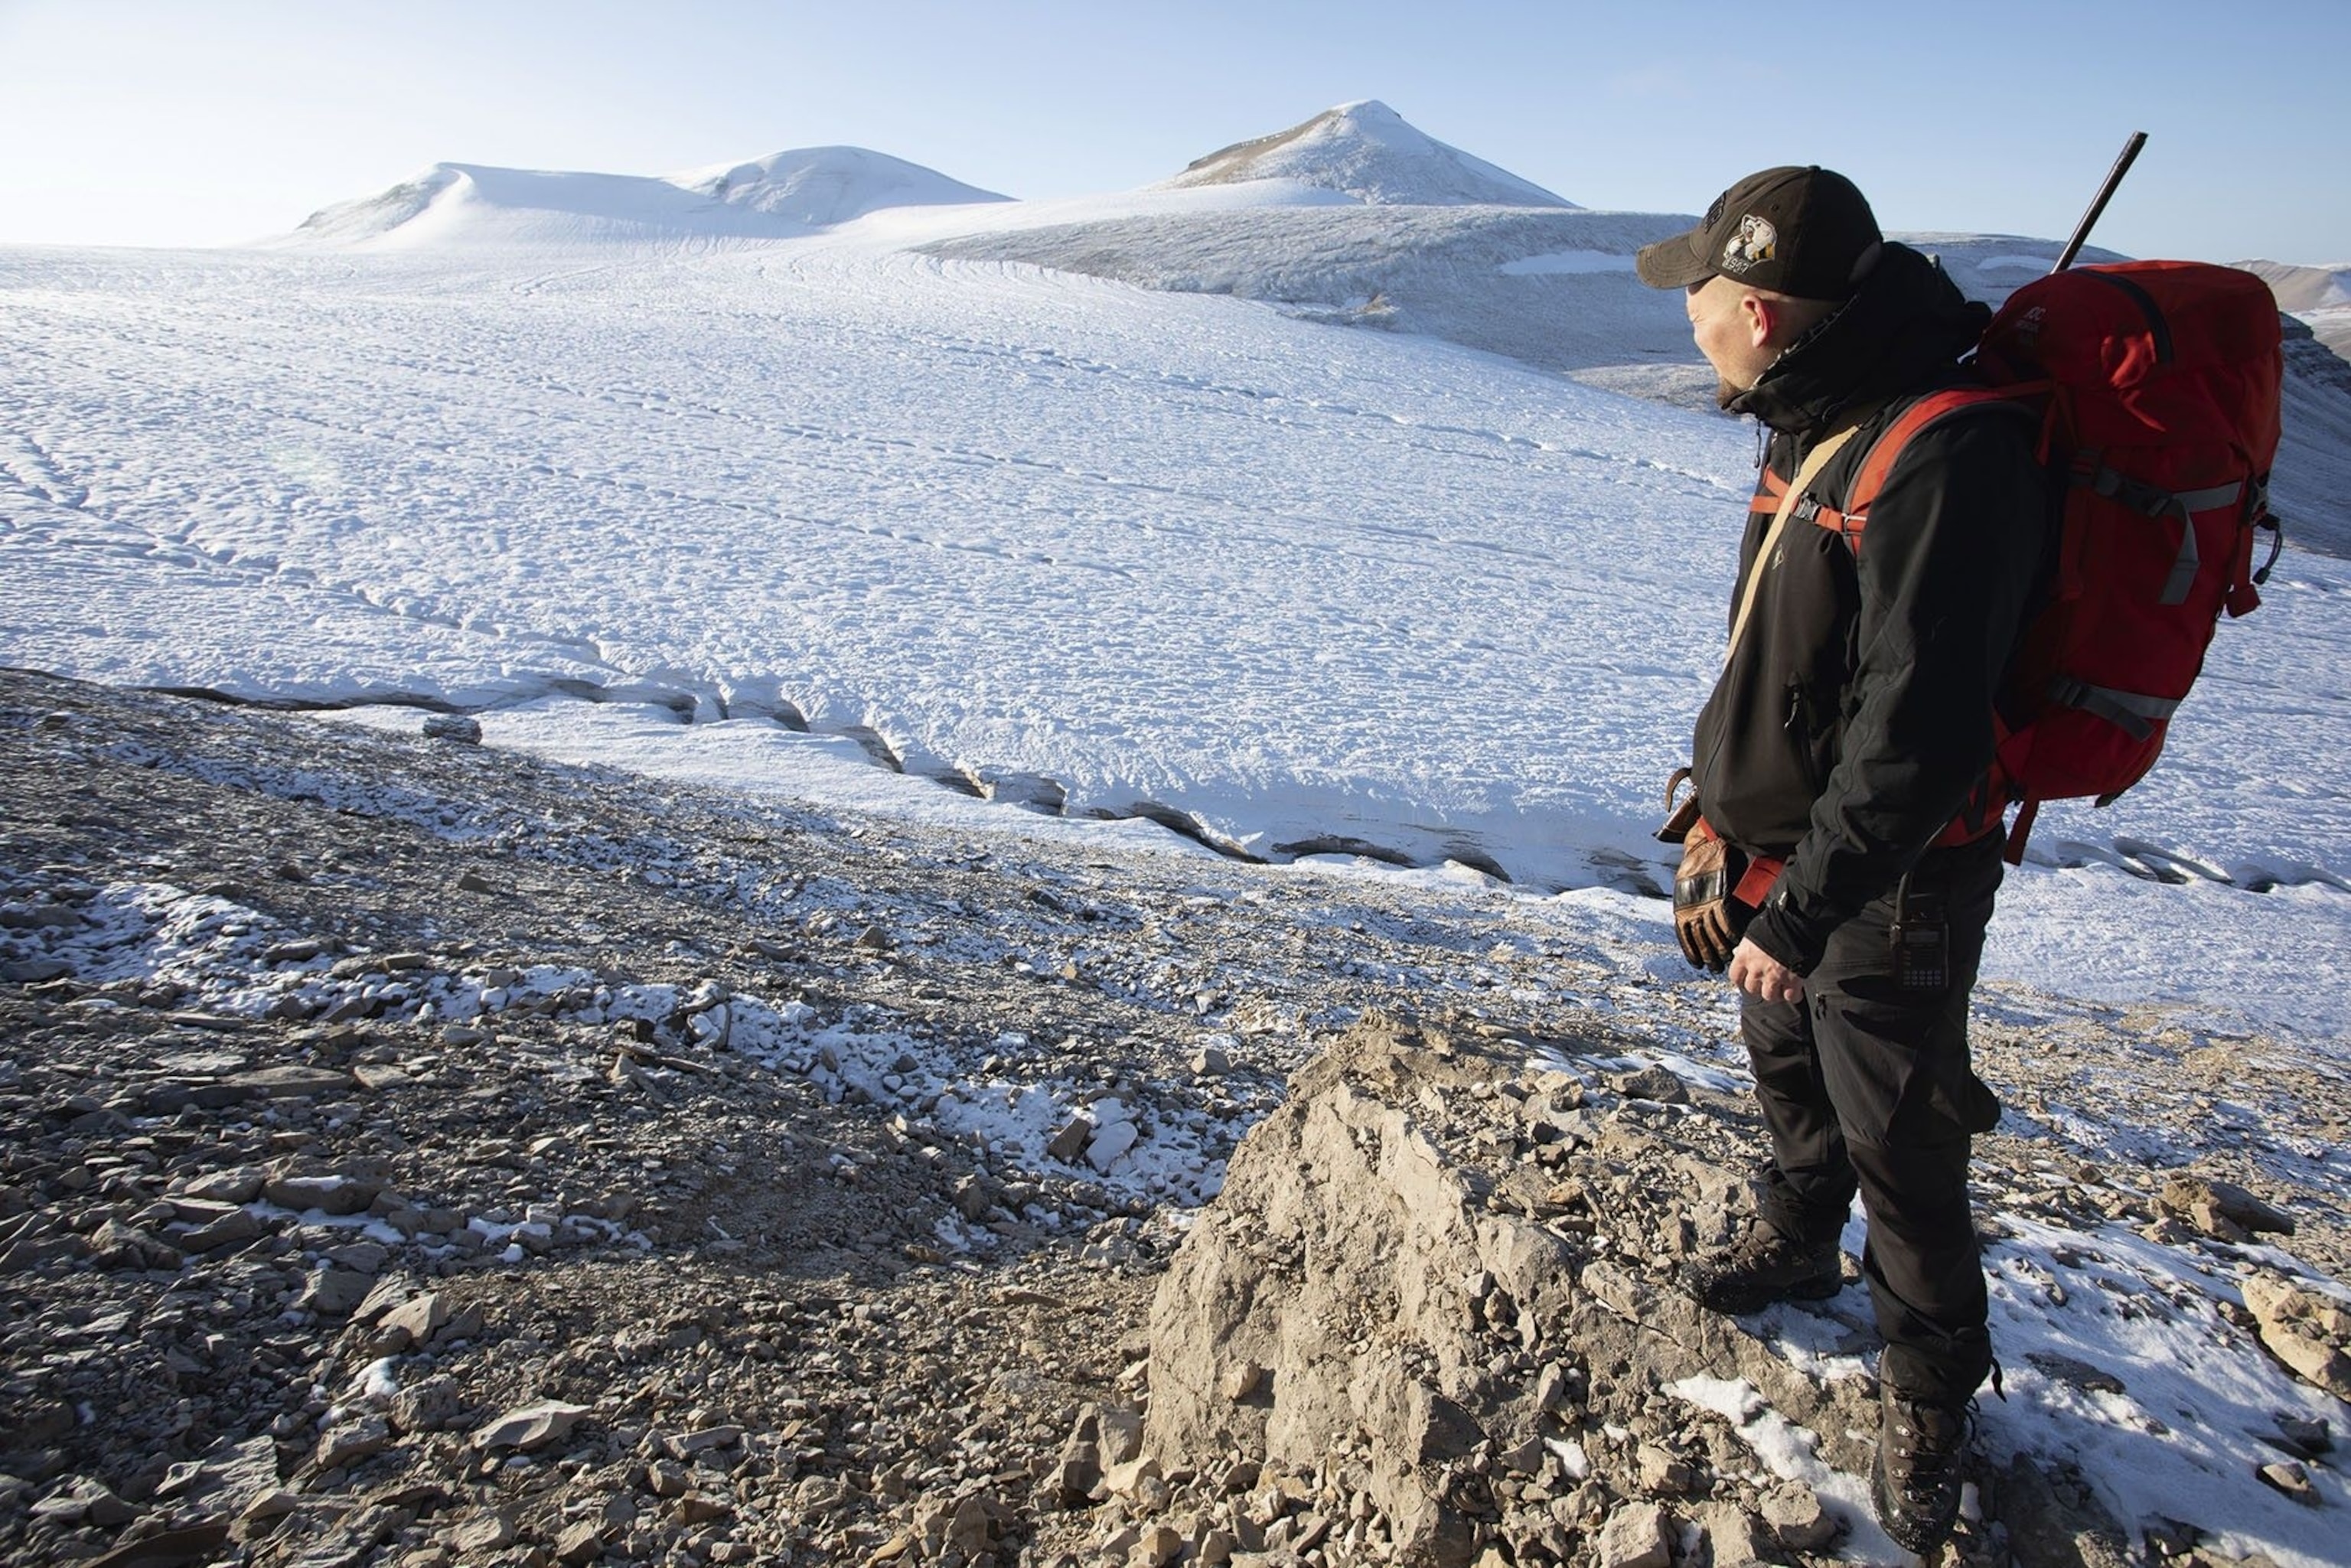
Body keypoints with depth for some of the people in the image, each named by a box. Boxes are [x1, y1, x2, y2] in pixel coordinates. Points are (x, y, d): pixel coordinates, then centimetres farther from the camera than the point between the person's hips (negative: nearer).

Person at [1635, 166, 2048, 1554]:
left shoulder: (1948, 460, -29)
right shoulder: (1818, 430, 3)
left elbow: (1916, 737, -30)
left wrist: (1801, 911, -25)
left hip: (1889, 888, -9)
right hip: (1783, 846, 9)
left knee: (1899, 1149, 8)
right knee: (1788, 1067, 27)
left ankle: (1932, 1390, 33)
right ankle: (1798, 1244, 54)